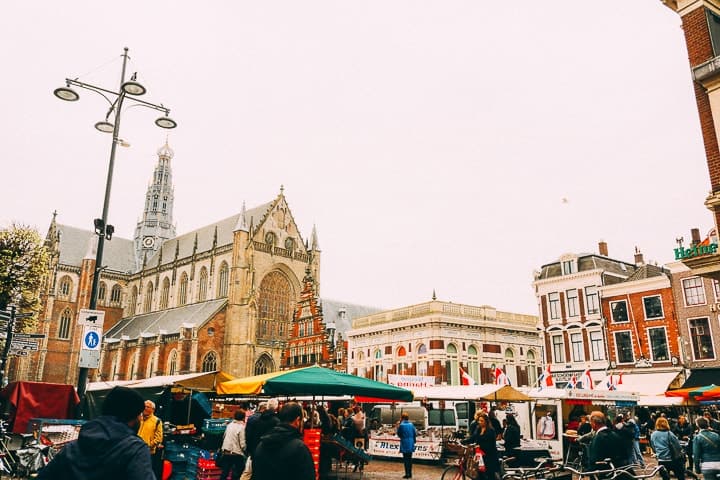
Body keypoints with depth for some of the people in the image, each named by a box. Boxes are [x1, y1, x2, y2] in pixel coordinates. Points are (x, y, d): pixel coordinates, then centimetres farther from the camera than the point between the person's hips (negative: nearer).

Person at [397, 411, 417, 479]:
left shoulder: (401, 425, -12)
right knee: (410, 459, 14)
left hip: (404, 445, -5)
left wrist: (398, 427, 9)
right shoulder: (411, 425, 3)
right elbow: (415, 434, 7)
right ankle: (410, 473, 19)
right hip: (411, 445, 5)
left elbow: (399, 434, -3)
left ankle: (407, 474, 0)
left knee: (406, 459, 1)